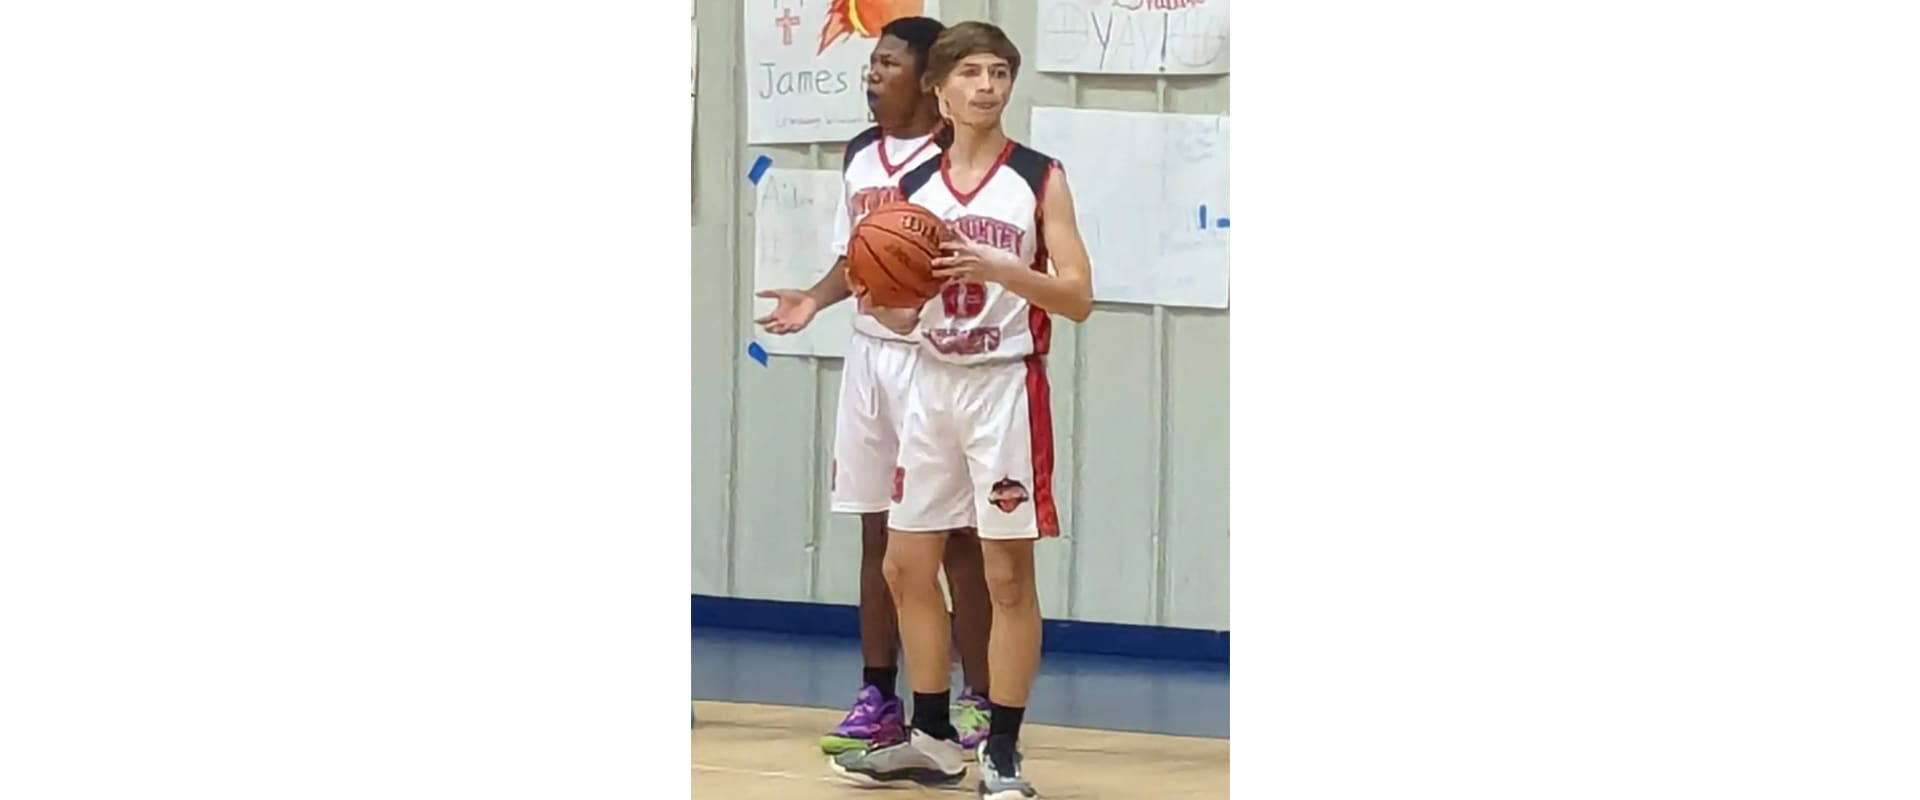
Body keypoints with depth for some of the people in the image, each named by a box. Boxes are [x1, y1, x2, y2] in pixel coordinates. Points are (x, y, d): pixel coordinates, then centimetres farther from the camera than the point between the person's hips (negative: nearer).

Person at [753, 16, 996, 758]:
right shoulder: (860, 156, 12)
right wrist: (816, 299, 2)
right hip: (869, 354, 7)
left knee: (956, 534, -2)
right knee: (878, 531, 10)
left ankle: (978, 700, 3)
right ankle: (878, 696, 16)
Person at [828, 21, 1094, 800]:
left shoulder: (1040, 179, -5)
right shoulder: (913, 188, 7)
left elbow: (1078, 298, -10)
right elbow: (900, 314, 13)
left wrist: (1000, 269, -25)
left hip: (1006, 387, -5)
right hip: (933, 386, 5)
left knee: (1008, 573, -2)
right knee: (906, 566, 8)